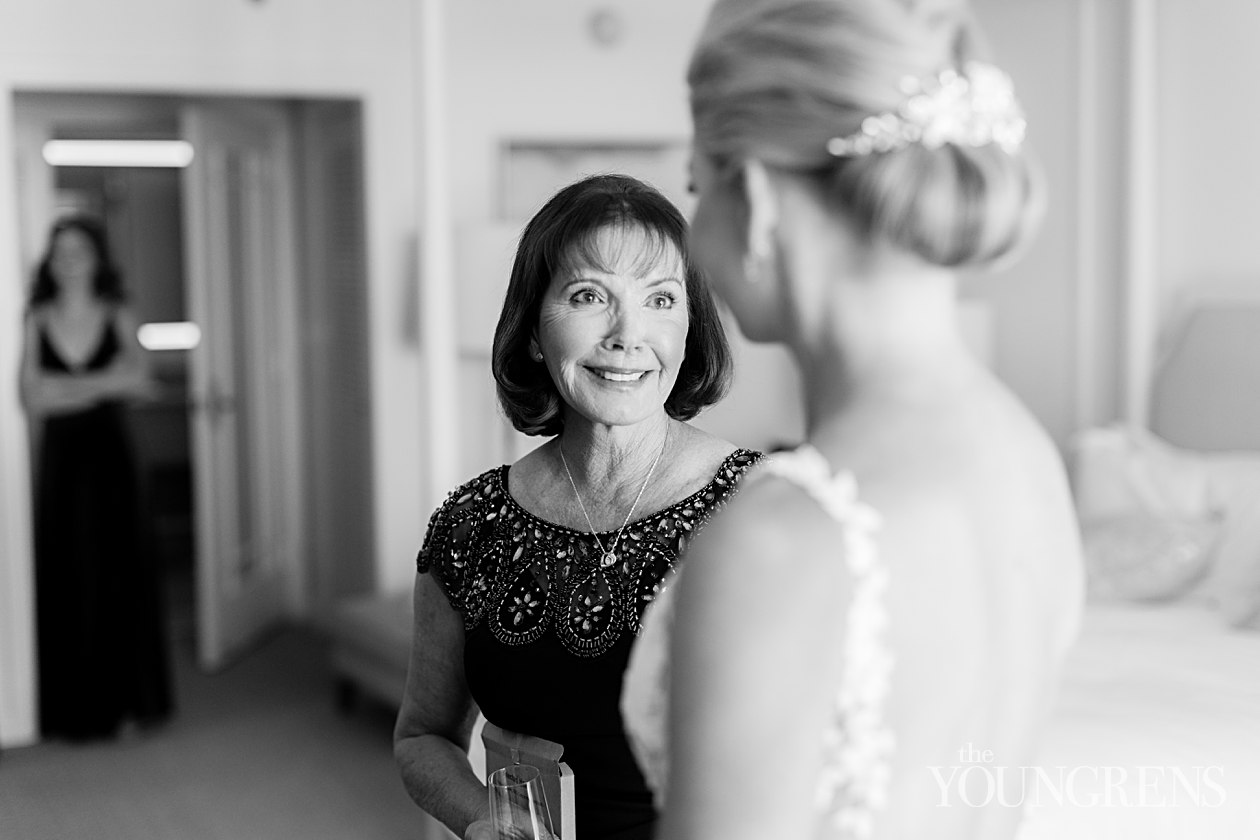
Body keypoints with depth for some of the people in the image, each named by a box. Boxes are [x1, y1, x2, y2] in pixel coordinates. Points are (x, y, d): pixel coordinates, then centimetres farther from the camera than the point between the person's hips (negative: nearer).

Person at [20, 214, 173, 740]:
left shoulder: (118, 318, 3)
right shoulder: (38, 321, 3)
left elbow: (140, 382, -12)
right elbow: (32, 397, -8)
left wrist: (66, 388, -15)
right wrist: (105, 383, -13)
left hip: (108, 458, 0)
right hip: (58, 459, 0)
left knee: (119, 572, 1)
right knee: (65, 578, 0)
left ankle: (128, 697, 11)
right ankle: (74, 709, 7)